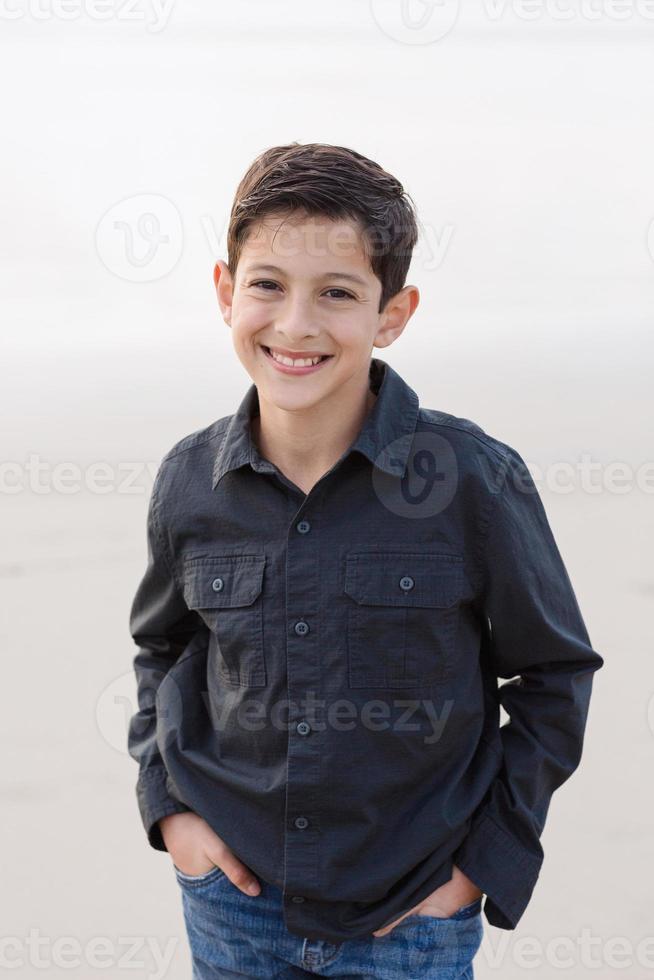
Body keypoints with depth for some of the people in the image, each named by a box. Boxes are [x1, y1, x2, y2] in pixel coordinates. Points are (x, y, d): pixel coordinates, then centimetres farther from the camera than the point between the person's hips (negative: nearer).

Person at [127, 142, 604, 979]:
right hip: (234, 896, 3)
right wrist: (166, 804, 3)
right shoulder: (190, 480, -6)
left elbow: (555, 677, -3)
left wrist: (487, 861, -5)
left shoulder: (475, 480, -15)